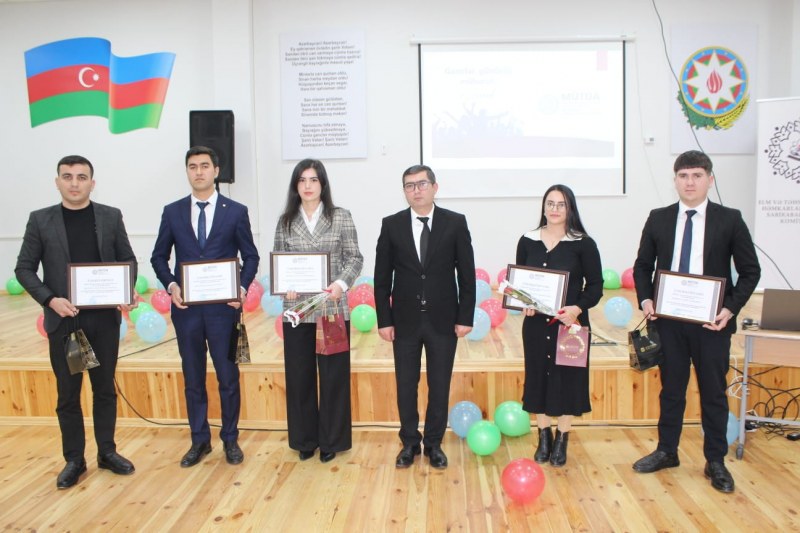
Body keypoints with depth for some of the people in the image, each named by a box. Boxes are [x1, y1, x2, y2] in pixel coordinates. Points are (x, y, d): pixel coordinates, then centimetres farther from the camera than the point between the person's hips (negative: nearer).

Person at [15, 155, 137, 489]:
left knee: (105, 388, 11)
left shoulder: (111, 217, 2)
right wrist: (50, 299, -14)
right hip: (63, 320, 0)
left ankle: (107, 452, 25)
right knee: (68, 393, 8)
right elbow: (24, 269, 1)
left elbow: (128, 260, 6)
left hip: (105, 318, 1)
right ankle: (74, 460, 22)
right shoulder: (40, 220, 0)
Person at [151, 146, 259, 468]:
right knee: (193, 379, 12)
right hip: (186, 308, 2)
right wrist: (171, 285, -8)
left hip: (223, 307, -2)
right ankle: (200, 440, 26)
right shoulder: (173, 212, 6)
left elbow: (250, 256, 3)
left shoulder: (236, 211, 1)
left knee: (228, 377, 6)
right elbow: (159, 257, 9)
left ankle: (230, 439, 23)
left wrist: (242, 288, -12)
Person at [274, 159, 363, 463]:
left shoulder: (341, 217, 0)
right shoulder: (286, 221, 6)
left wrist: (341, 283, -17)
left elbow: (355, 258, 0)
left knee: (333, 374, 6)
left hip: (332, 308, -2)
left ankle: (331, 440, 22)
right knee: (299, 375, 9)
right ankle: (305, 439, 26)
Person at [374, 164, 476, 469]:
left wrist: (465, 317, -5)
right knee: (405, 385, 10)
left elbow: (466, 274, -1)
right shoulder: (392, 225, 0)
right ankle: (410, 443, 28)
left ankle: (434, 444, 27)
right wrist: (384, 320, -3)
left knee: (439, 385, 10)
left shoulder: (455, 223, -2)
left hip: (443, 319, 0)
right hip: (405, 319, 1)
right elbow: (382, 277, 1)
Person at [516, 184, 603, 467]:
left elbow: (595, 285, -3)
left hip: (570, 323, -2)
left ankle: (561, 441, 25)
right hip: (536, 323, 2)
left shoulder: (583, 244, -4)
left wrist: (578, 308, -20)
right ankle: (544, 438, 27)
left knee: (567, 379, 7)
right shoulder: (527, 241, 3)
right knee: (538, 377, 10)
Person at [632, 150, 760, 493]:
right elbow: (642, 266, 9)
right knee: (671, 388, 14)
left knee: (714, 392, 9)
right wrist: (645, 300, -7)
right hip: (669, 320, 2)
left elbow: (750, 271, -1)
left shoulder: (729, 220, -2)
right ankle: (666, 452, 29)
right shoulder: (658, 219, 3)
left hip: (712, 321, -2)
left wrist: (730, 309, -13)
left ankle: (716, 461, 25)